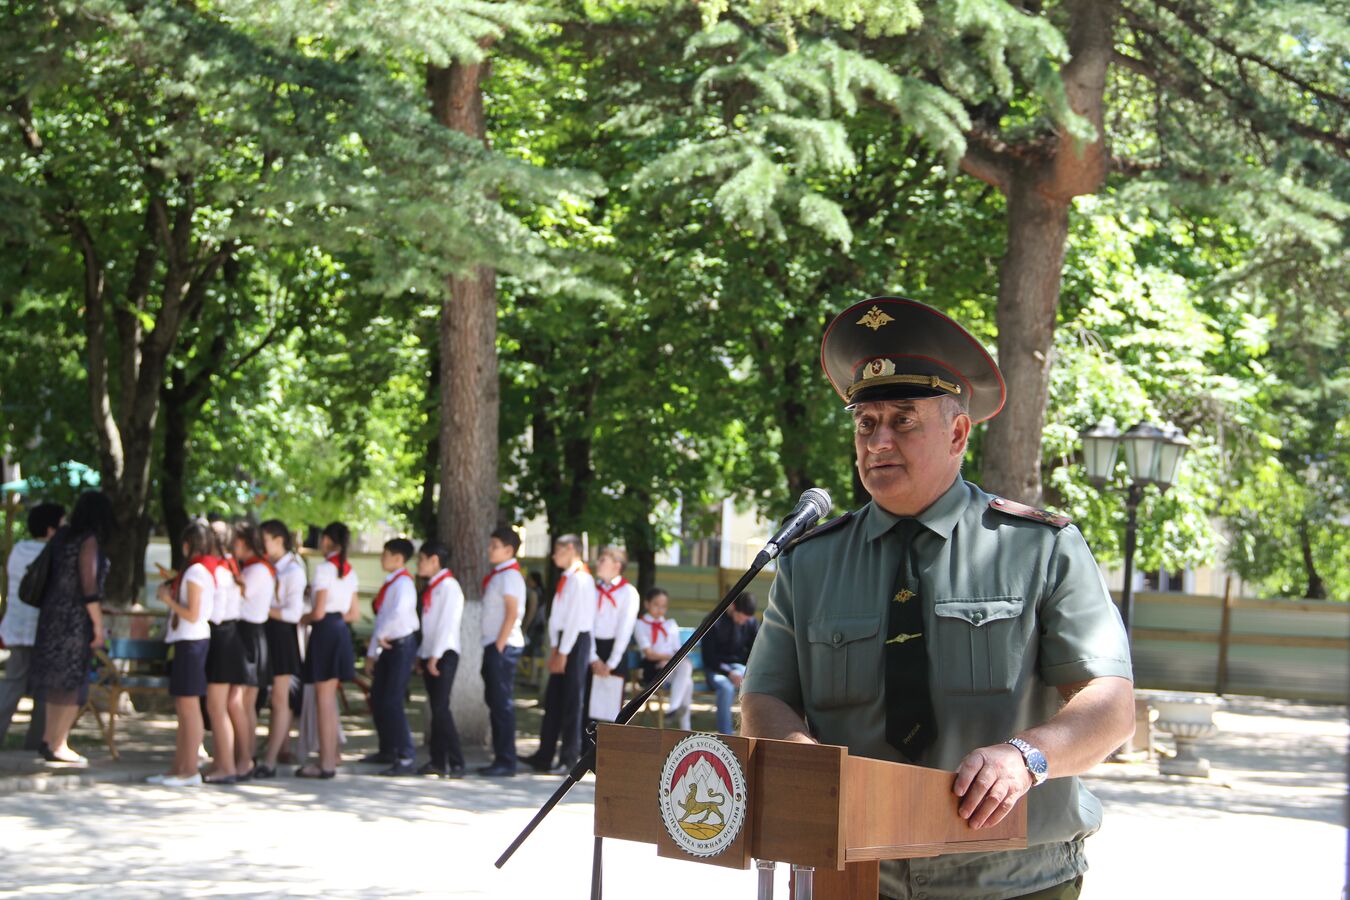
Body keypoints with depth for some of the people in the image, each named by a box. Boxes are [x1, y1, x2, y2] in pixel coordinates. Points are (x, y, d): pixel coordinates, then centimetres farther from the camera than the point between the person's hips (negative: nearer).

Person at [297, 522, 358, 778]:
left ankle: (326, 764, -2)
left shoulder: (324, 569, -13)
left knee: (324, 700, -4)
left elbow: (319, 612, -16)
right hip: (341, 631, 8)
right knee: (330, 699, 16)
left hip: (325, 632, -8)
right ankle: (331, 757, 21)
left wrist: (301, 619, 2)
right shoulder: (349, 570, 11)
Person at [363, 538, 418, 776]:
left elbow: (398, 612, -31)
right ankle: (387, 751, 30)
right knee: (377, 700, 15)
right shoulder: (389, 584, 16)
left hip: (402, 645, -10)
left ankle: (406, 758, -9)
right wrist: (372, 652, 18)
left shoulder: (403, 583, -14)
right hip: (388, 647, 10)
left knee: (392, 701, -12)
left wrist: (381, 636, -18)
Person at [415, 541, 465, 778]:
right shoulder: (432, 587, 17)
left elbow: (447, 623, -18)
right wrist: (423, 654, 15)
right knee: (436, 708, 9)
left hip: (444, 654, -9)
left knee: (440, 708, -12)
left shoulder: (448, 586, -11)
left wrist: (436, 656, -20)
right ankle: (437, 761, 12)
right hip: (430, 655, 9)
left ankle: (456, 764, -11)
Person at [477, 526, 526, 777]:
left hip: (503, 646, -10)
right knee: (495, 702, 11)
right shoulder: (497, 575, 17)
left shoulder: (509, 576, -11)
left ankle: (506, 762, -4)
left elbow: (512, 613, -18)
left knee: (502, 703, -7)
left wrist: (499, 645, -19)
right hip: (494, 645, 10)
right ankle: (501, 758, 16)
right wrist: (490, 650, 15)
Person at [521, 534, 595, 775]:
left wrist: (563, 653, -17)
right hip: (563, 642, 9)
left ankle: (569, 759, 5)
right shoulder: (567, 579, 14)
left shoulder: (580, 579, -14)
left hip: (576, 641, -9)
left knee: (571, 702, -2)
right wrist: (555, 648, 9)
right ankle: (544, 756, 15)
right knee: (553, 700, 10)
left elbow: (575, 619, -18)